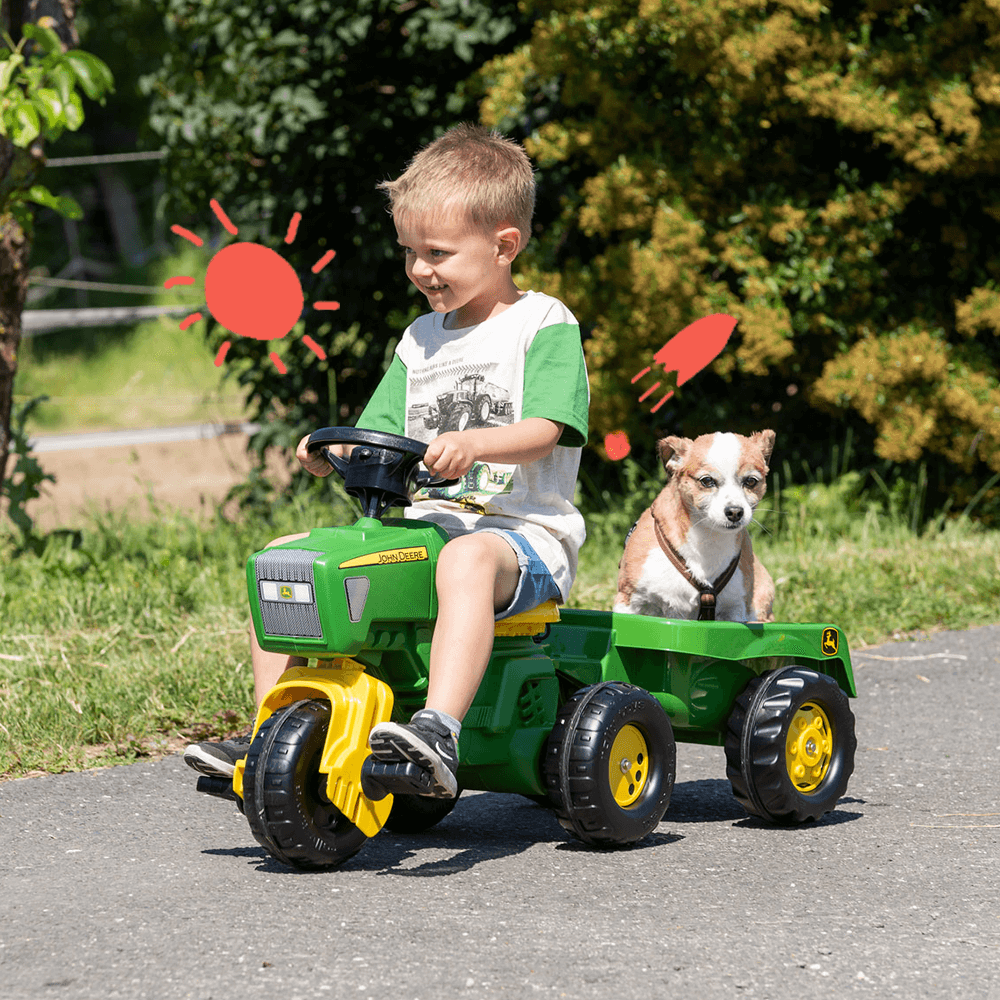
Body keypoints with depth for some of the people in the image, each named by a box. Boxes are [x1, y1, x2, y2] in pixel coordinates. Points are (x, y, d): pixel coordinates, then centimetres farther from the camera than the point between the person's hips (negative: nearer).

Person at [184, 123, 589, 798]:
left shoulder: (544, 326, -2)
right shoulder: (420, 340, 20)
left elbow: (543, 432, -16)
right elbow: (379, 438, 17)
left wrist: (471, 443, -35)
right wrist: (333, 452, -6)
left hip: (524, 531, -7)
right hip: (422, 524, 7)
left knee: (467, 560, -42)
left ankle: (439, 732, -56)